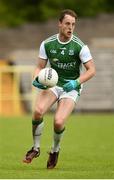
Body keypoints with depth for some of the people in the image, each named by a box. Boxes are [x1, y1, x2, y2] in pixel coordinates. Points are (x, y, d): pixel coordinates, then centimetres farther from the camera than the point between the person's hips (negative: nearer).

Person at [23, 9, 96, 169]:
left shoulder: (80, 46, -14)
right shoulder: (47, 44, -6)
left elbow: (91, 70, -9)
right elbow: (40, 67, 5)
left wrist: (76, 82, -24)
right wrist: (36, 79, -17)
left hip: (71, 87, -2)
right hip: (52, 83, 2)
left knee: (59, 122, -22)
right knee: (38, 111, -26)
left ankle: (55, 150, 11)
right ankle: (36, 148, -3)